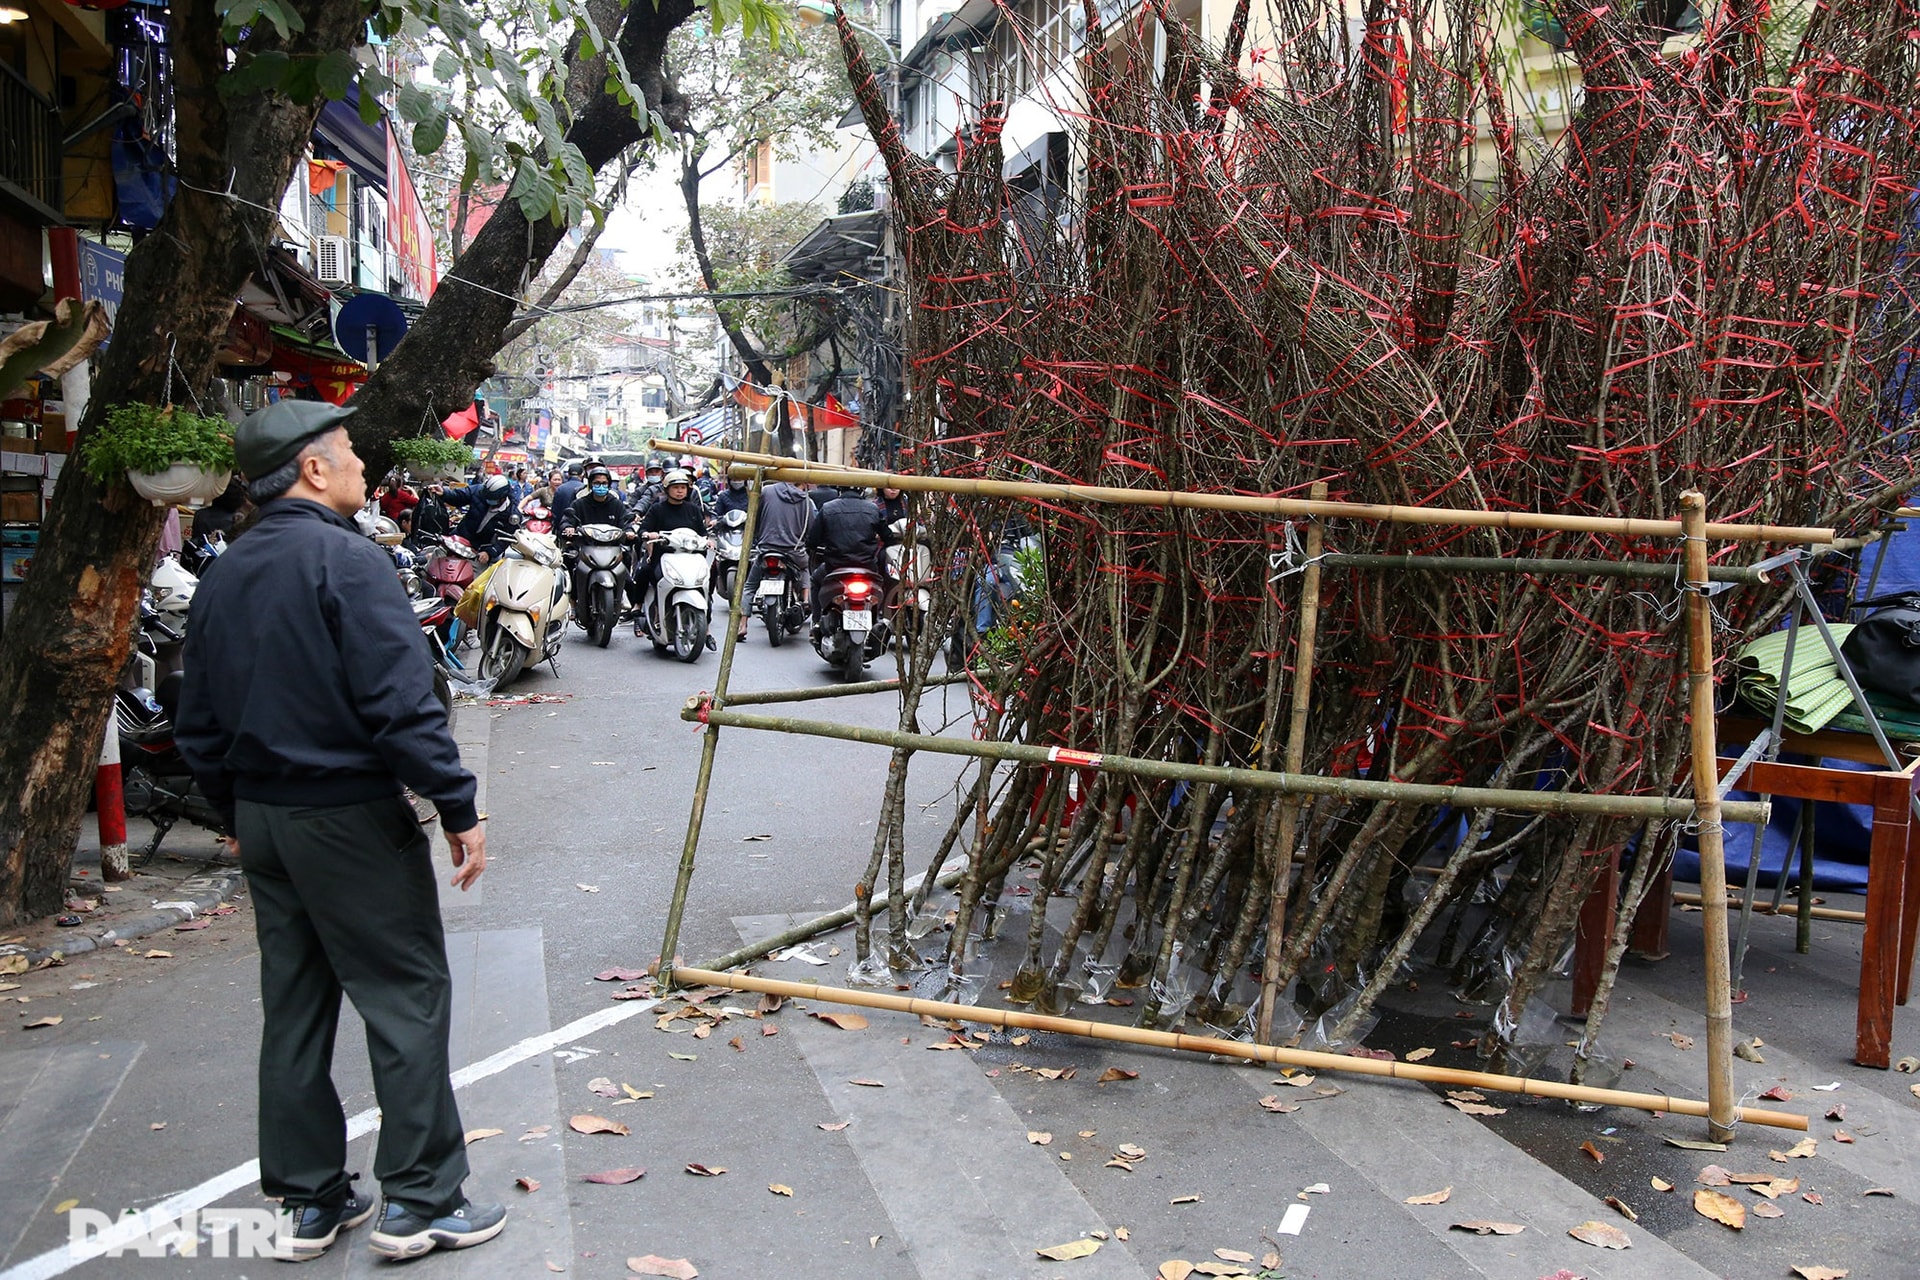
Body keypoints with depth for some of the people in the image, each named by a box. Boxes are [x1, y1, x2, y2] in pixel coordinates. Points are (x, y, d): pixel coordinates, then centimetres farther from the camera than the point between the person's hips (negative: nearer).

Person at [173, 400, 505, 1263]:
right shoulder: (347, 561, -15)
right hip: (350, 818, -8)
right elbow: (402, 704, -21)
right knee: (407, 999, 2)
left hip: (262, 824, 8)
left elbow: (199, 726, 14)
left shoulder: (221, 579, 10)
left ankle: (308, 1201, 24)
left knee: (294, 1007, 14)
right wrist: (459, 810, -15)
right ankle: (418, 1200, 9)